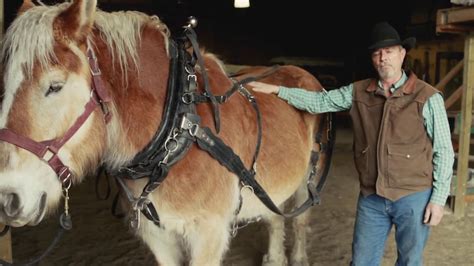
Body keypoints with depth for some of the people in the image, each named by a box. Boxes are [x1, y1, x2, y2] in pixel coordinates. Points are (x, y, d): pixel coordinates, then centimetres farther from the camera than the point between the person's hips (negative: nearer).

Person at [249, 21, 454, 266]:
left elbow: (443, 151, -7)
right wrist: (275, 89, -1)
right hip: (370, 197, 3)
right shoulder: (358, 92, 0)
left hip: (414, 198, -3)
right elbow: (319, 101, 5)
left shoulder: (427, 97, -10)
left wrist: (438, 199, -9)